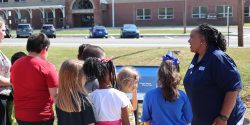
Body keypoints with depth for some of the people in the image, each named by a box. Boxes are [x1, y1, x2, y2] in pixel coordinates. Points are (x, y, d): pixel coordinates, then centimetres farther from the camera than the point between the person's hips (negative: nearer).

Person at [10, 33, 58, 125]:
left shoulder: (16, 64, 1)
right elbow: (55, 95, -17)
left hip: (20, 115, 5)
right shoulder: (47, 67, -17)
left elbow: (15, 87, 13)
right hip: (42, 116, -5)